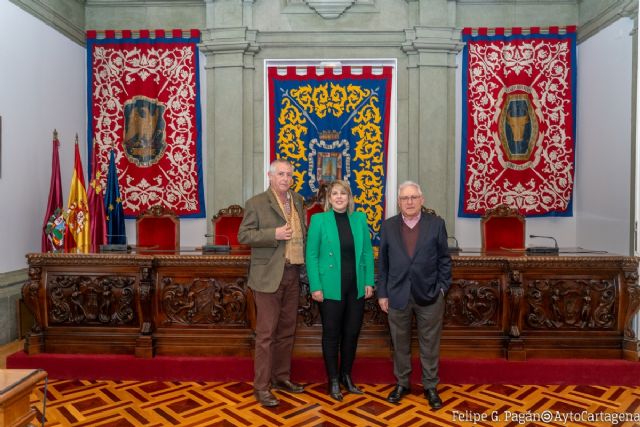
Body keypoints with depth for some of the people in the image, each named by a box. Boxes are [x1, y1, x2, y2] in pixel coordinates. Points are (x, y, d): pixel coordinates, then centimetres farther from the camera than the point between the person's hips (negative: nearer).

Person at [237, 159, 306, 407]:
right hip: (269, 275, -6)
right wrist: (273, 234, -22)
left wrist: (305, 256, 10)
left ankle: (281, 377, 29)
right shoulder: (256, 203, -7)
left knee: (287, 331, 15)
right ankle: (261, 386, 9)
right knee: (266, 333, -2)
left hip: (293, 274, 6)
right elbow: (243, 235, -10)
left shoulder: (297, 200, 13)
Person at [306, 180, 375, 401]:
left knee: (352, 333, 13)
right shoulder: (319, 219, -4)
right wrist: (316, 287, -11)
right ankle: (333, 381, 23)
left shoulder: (360, 219, 6)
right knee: (331, 335, 8)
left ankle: (346, 376, 31)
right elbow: (311, 255, -5)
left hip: (356, 287, 4)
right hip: (331, 288, -3)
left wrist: (369, 281, 1)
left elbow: (367, 252, 7)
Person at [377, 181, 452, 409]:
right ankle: (402, 383, 31)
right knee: (400, 343, 13)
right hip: (397, 295, 1)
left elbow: (444, 259, 3)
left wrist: (442, 287, -4)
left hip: (429, 295, -1)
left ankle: (430, 387, 27)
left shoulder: (436, 224, -1)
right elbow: (382, 262, 3)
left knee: (429, 345, 10)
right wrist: (382, 293, 1)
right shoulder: (388, 226, 2)